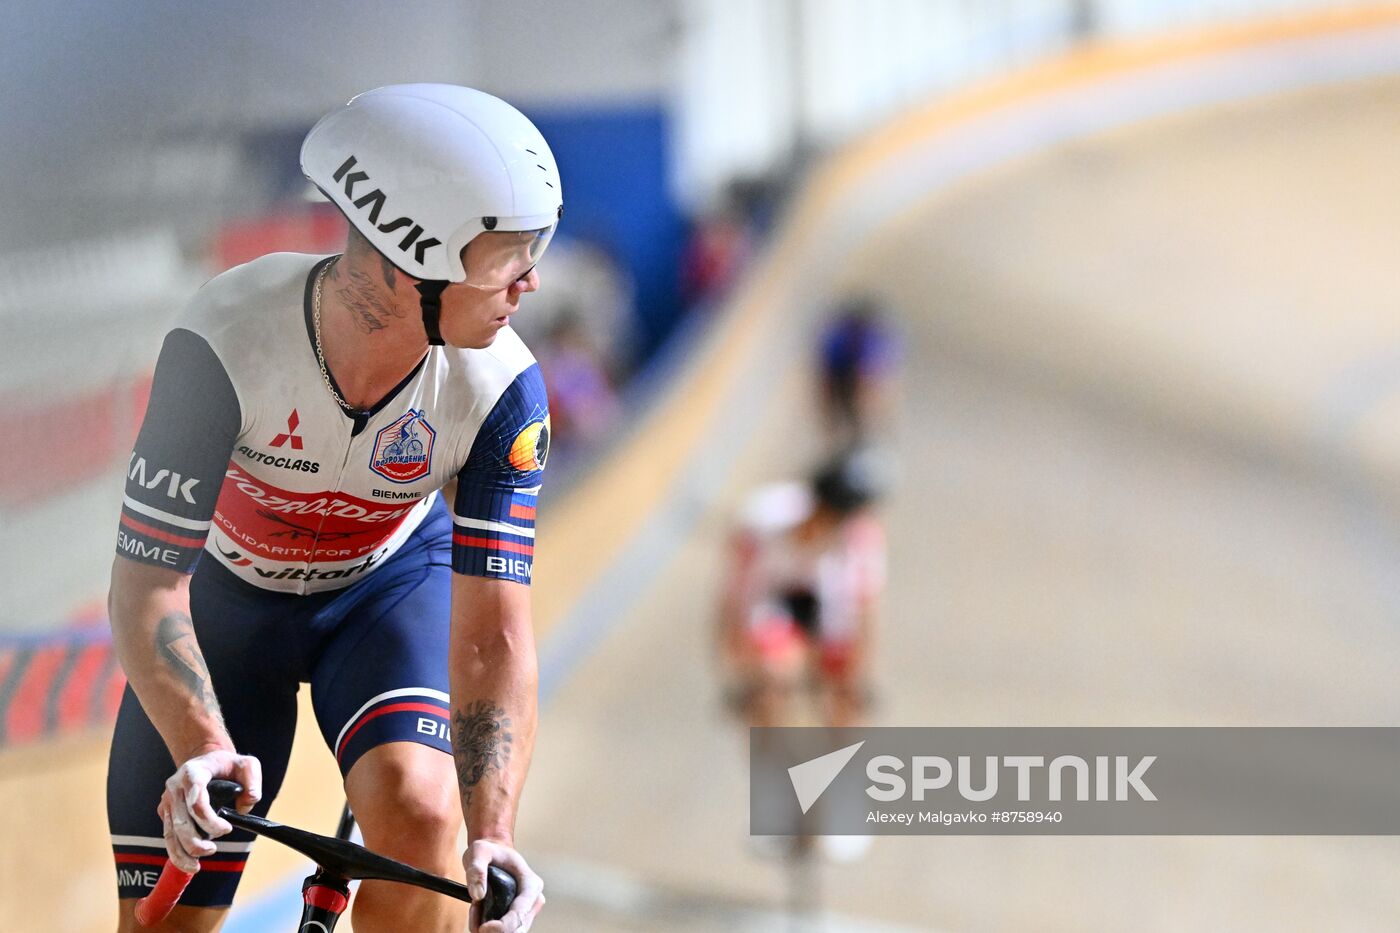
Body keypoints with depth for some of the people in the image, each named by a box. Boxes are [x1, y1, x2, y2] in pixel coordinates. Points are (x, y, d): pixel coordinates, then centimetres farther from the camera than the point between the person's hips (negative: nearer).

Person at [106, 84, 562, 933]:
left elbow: (493, 638, -29)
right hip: (224, 590, -1)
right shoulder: (226, 345, -36)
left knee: (417, 813, -29)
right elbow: (147, 585, -31)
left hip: (392, 582, 1)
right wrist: (204, 750, -47)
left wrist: (494, 834, -43)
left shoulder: (500, 389, -29)